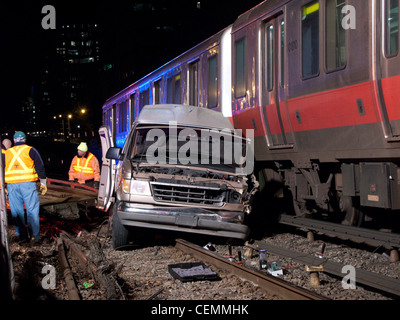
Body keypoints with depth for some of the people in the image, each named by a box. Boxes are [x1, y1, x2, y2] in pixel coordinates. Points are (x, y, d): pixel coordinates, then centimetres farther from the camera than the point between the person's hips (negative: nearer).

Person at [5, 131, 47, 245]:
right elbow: (40, 167, -1)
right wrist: (43, 183, 3)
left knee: (16, 211, 8)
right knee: (32, 210, 0)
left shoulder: (6, 153, 15)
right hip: (28, 184, -3)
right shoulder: (30, 150, 5)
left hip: (12, 185, 3)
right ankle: (35, 236, -4)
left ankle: (23, 236, 10)